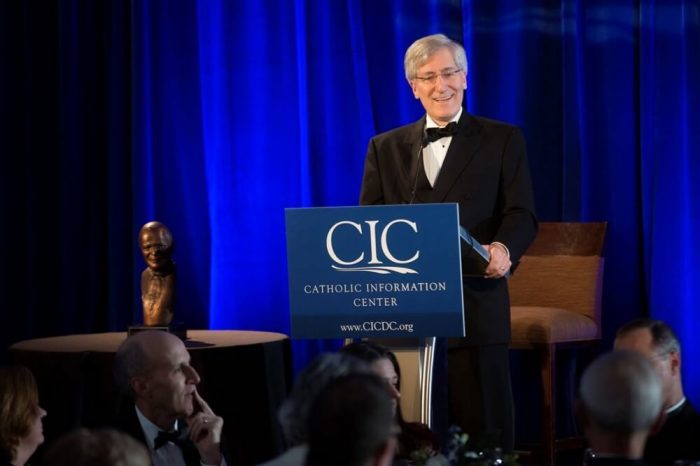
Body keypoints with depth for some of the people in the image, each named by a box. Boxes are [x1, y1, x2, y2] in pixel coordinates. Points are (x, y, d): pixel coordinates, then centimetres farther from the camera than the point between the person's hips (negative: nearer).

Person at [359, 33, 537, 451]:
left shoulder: (502, 140, 7)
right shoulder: (386, 148, 16)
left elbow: (522, 215, -2)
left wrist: (504, 248, -24)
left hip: (474, 306, -2)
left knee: (483, 429, -1)